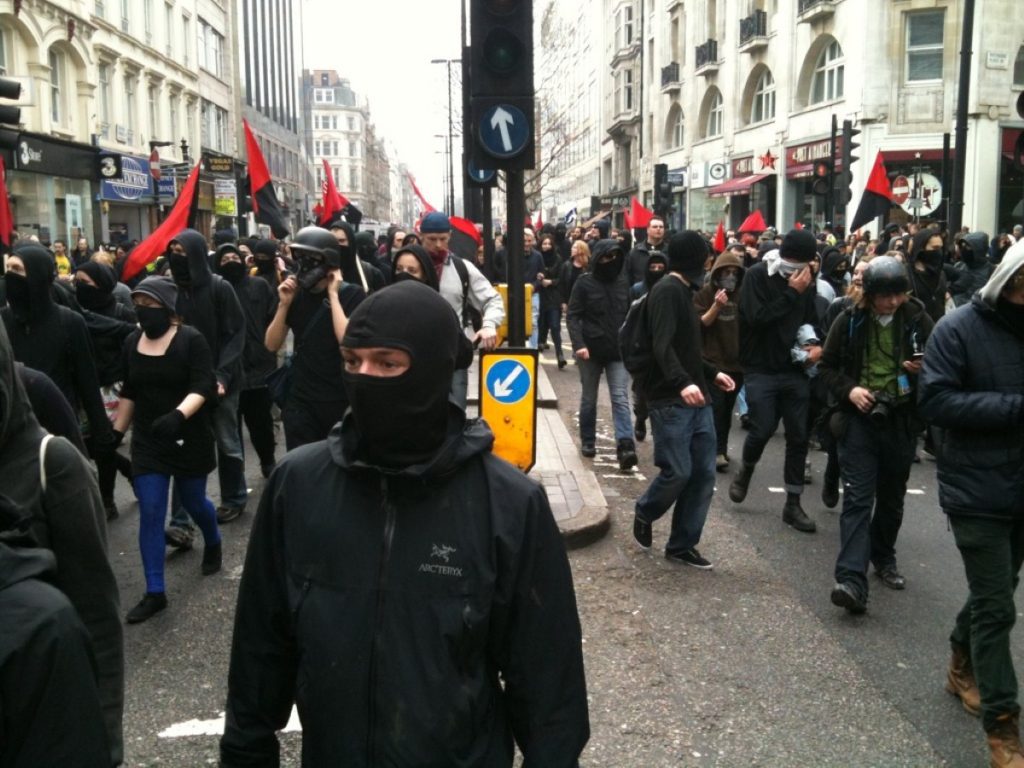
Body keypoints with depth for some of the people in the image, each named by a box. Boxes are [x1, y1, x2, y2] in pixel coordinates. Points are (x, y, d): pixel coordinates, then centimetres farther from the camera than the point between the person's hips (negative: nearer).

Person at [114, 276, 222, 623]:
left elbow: (203, 387, -21)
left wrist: (178, 415, -37)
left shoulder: (191, 339, -13)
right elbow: (129, 392, 13)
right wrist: (116, 433, 14)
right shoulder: (132, 343, 3)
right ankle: (154, 592, 5)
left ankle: (213, 543, 47)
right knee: (149, 513, -1)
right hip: (147, 439, 4)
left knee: (193, 501, 13)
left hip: (189, 437, -4)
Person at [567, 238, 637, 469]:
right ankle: (587, 441, 26)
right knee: (589, 399, 11)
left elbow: (630, 315, 15)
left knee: (620, 398, -9)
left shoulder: (623, 283, 7)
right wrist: (579, 344, -19)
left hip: (618, 351, 2)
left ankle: (625, 446, -17)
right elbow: (573, 316, -7)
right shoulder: (584, 283, -3)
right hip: (591, 350, -1)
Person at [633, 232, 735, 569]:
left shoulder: (684, 291, 17)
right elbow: (662, 346, -25)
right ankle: (644, 514, 21)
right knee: (678, 472, -9)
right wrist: (682, 383, -37)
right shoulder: (667, 291, -12)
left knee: (704, 473, 6)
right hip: (671, 400, -9)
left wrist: (711, 374, 30)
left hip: (696, 399, 9)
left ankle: (681, 544, 16)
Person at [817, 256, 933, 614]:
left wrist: (924, 369, -16)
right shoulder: (850, 320, -3)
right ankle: (851, 580, -16)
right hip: (860, 418, -2)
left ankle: (883, 558, 38)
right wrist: (849, 389, -13)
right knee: (857, 498, -9)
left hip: (901, 421, 2)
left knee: (892, 498, 16)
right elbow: (827, 366, 6)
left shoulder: (917, 319, -2)